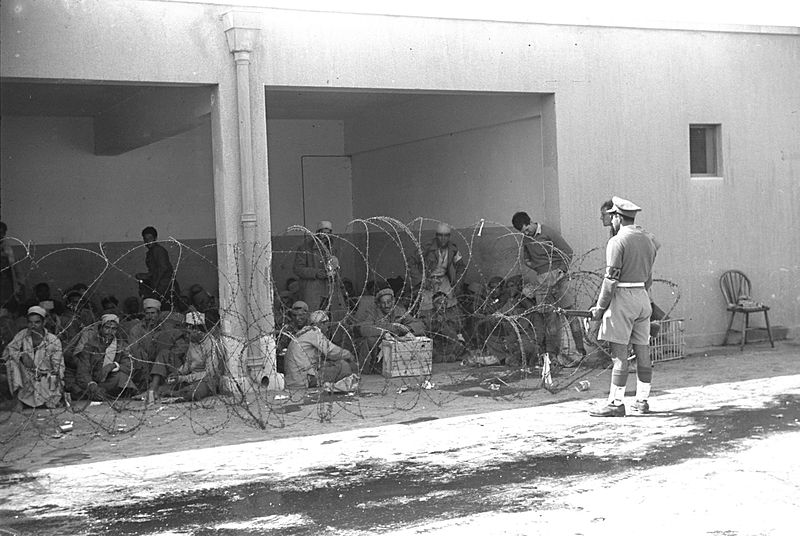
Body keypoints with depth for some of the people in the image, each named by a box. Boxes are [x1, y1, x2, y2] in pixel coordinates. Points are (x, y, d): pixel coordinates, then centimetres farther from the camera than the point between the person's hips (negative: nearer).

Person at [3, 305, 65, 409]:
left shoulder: (53, 341, -9)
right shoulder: (22, 335, -4)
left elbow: (58, 366, -7)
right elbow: (7, 352, -7)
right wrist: (22, 355, -26)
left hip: (46, 380, -3)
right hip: (27, 379, 3)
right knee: (12, 359, -18)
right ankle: (17, 393, -9)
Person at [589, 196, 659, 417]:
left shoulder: (617, 242, -12)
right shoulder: (648, 239, 12)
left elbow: (611, 279, -14)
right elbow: (648, 276, 16)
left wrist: (600, 307, -8)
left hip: (622, 298, -8)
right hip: (642, 297, 8)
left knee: (619, 354, -6)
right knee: (643, 352, 9)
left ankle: (616, 403, -5)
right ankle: (642, 401, 15)